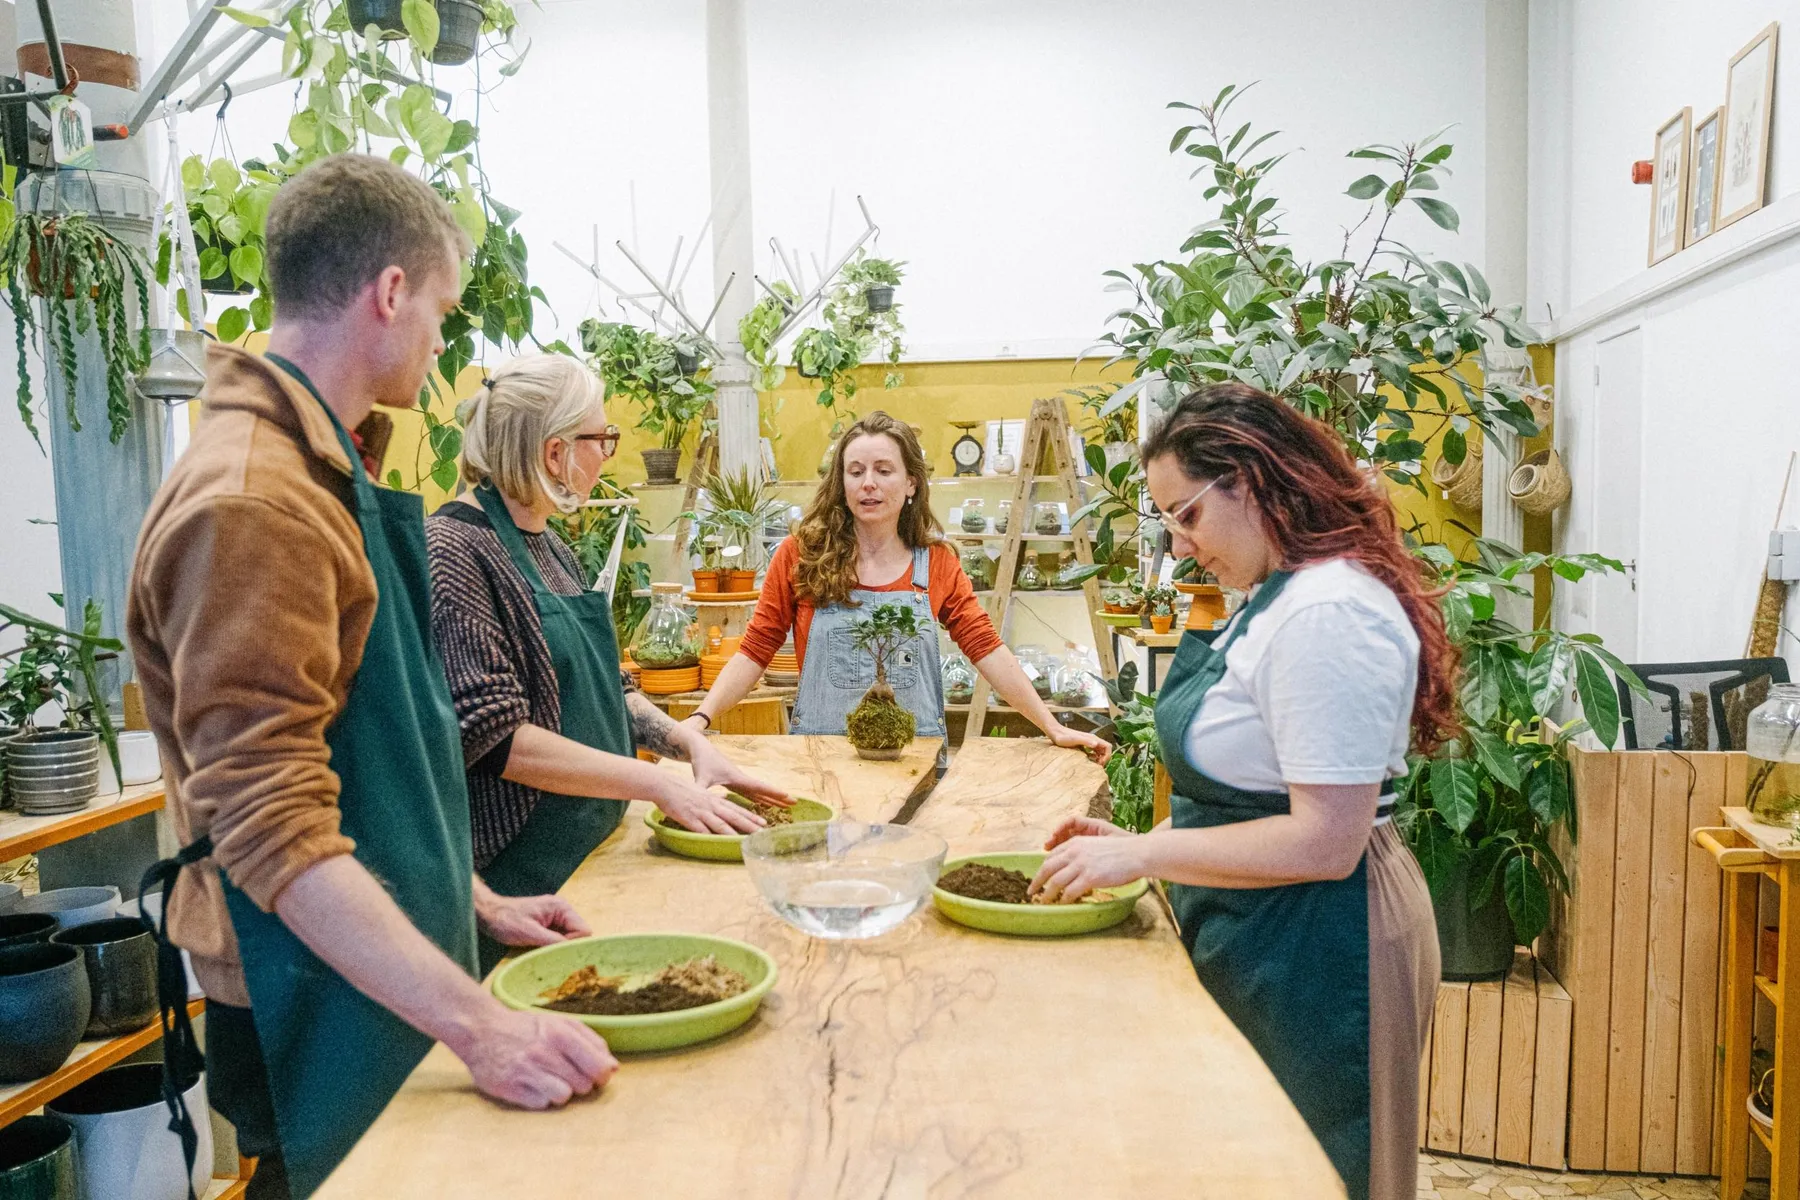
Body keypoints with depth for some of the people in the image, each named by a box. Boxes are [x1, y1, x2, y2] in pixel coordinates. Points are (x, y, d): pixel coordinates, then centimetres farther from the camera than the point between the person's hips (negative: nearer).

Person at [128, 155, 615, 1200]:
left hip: (397, 973, 9)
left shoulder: (321, 473, 11)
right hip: (326, 1008, -9)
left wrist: (474, 904, 15)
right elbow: (271, 827, -28)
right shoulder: (250, 505, -22)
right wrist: (478, 1024, -32)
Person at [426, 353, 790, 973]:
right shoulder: (456, 549, -17)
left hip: (587, 856, 9)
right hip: (513, 880, -9)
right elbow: (492, 735, -24)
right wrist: (656, 783, -23)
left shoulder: (551, 548, 11)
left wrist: (688, 741, -1)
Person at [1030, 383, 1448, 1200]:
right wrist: (1144, 841, 6)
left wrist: (1144, 854, -20)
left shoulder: (1328, 613, -24)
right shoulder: (1281, 597, 10)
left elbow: (1325, 841, -26)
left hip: (1313, 952, -10)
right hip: (1262, 942, 10)